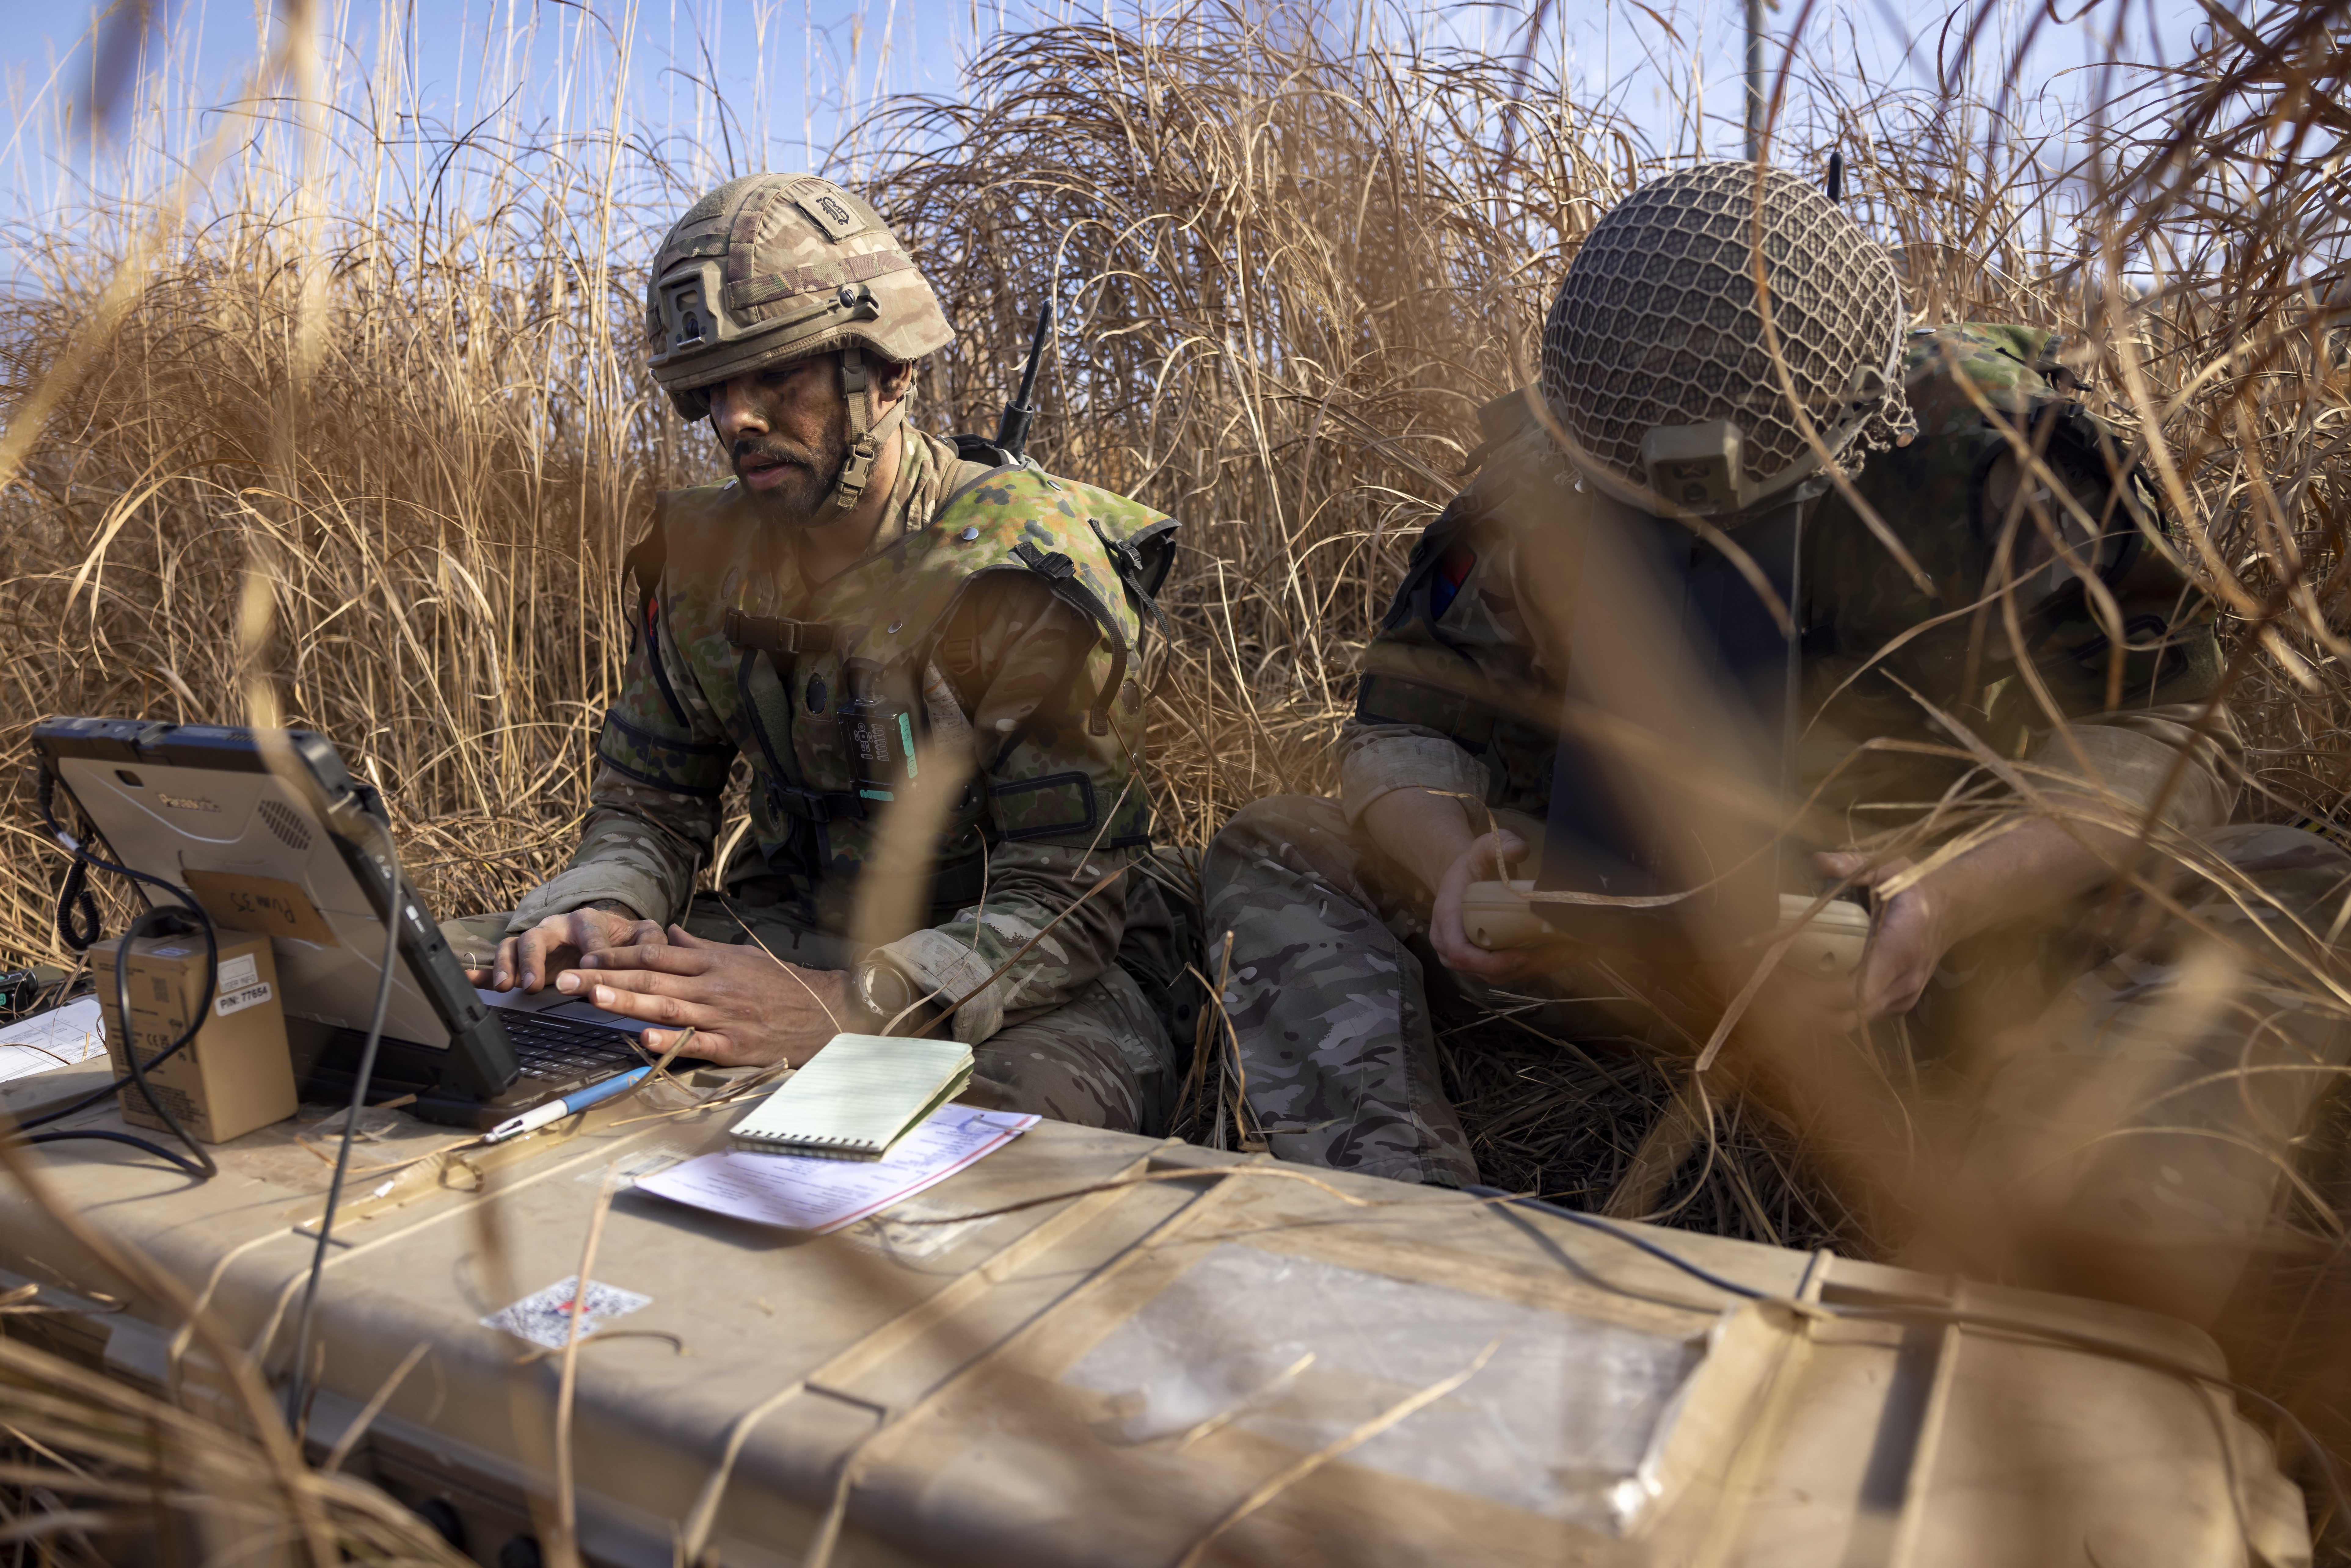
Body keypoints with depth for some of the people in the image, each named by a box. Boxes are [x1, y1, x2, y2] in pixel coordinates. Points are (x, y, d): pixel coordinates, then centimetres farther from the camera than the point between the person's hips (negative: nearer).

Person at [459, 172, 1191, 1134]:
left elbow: (1067, 901, -23)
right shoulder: (705, 556, 2)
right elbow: (650, 807, 9)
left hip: (1035, 974, -5)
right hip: (794, 933, 6)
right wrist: (598, 912, -16)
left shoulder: (1032, 571, -19)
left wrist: (847, 1009, -38)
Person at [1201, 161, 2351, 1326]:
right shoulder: (1540, 472, -7)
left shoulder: (1993, 436, -14)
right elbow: (1404, 727, -4)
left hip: (1978, 923, -1)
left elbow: (2161, 735, -14)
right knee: (1275, 855, -13)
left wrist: (1952, 894, -34)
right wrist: (1453, 859, -28)